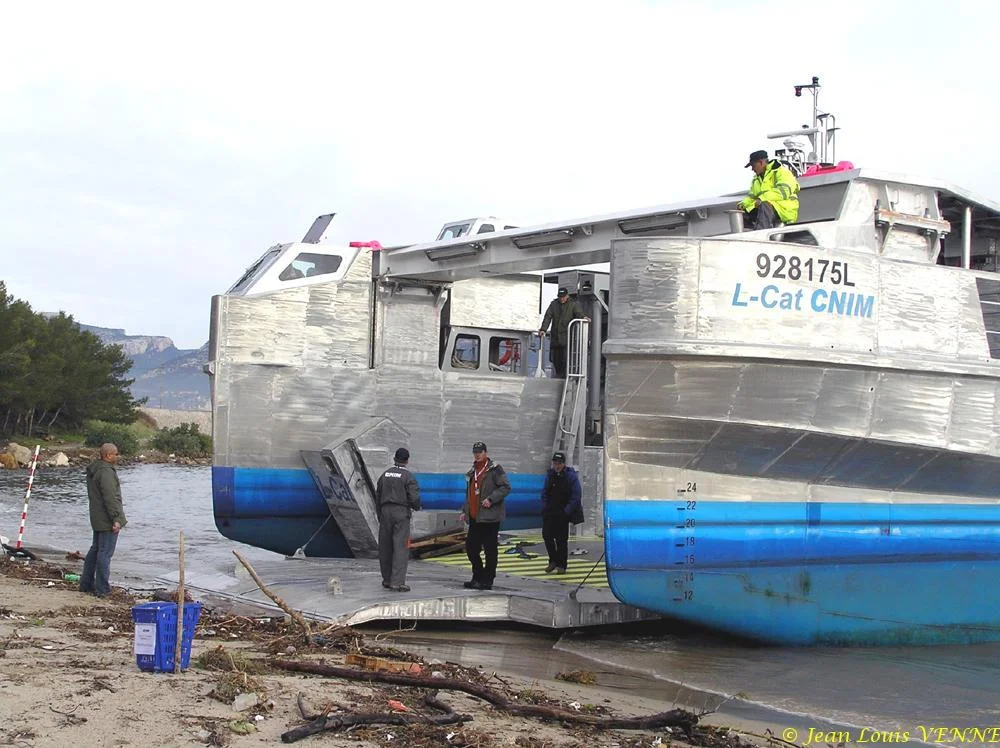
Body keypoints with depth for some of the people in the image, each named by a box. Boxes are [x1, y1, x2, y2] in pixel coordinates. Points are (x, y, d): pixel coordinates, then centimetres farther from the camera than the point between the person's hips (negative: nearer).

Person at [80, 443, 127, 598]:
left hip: (97, 519, 10)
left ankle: (86, 584, 26)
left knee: (95, 549, 19)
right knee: (105, 553, -6)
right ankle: (102, 589, -4)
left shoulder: (93, 470, 13)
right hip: (107, 520, -10)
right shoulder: (106, 472, -20)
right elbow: (110, 498, -24)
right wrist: (116, 519, -21)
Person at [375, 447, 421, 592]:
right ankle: (397, 582, -12)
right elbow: (414, 497, -12)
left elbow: (378, 497, 13)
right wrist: (416, 507, 10)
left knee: (385, 547, 12)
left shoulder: (385, 475, 10)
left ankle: (387, 580, 20)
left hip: (385, 511, 5)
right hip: (401, 513, -5)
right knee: (400, 547, -5)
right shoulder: (408, 476, -6)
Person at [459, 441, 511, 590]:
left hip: (490, 518, -8)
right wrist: (465, 511, 18)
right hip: (474, 518, 8)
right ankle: (478, 577, 21)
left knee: (490, 550, -3)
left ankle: (487, 580, 3)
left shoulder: (495, 470, -6)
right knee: (470, 547, 9)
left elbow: (506, 487, -14)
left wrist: (490, 499, -21)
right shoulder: (472, 472, 18)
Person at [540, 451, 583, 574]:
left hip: (563, 513, -4)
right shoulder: (549, 475, 9)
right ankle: (553, 561, 14)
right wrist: (544, 508, 2)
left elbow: (576, 496, -8)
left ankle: (561, 565, 8)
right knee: (547, 535, -2)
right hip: (549, 512, 4)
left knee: (562, 539, 0)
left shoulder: (571, 476, -6)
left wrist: (567, 511, -15)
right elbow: (544, 493, 16)